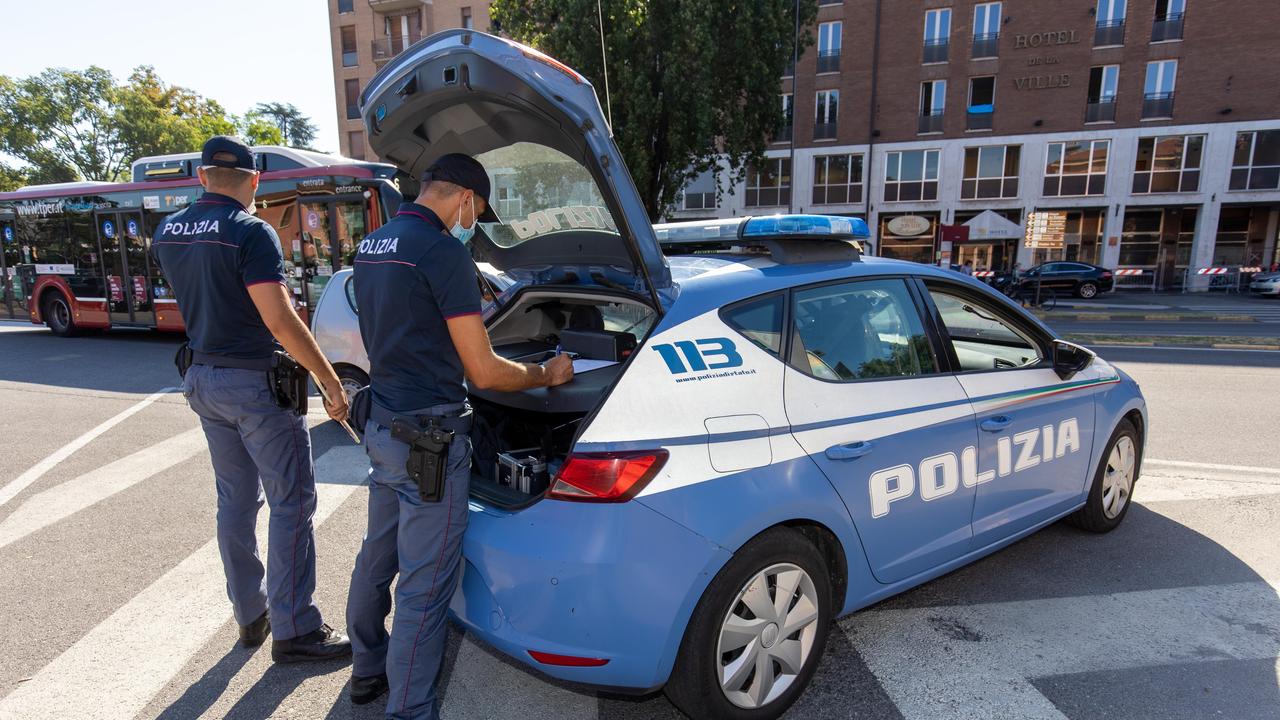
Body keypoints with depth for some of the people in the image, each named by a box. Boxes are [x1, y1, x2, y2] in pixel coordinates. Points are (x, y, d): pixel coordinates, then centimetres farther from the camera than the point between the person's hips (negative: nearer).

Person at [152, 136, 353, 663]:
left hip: (203, 378, 8)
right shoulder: (250, 233, -17)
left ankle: (250, 615, 29)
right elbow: (280, 320, -24)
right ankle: (293, 630, 7)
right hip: (255, 383, -8)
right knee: (291, 504, 0)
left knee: (235, 501, 17)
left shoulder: (168, 232, 7)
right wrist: (331, 382, -21)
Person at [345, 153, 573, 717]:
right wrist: (547, 374, -1)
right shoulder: (443, 251, -19)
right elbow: (484, 372, -17)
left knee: (377, 557, 23)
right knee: (425, 584, 3)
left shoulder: (371, 246, 10)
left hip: (381, 425, 10)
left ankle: (368, 671, 43)